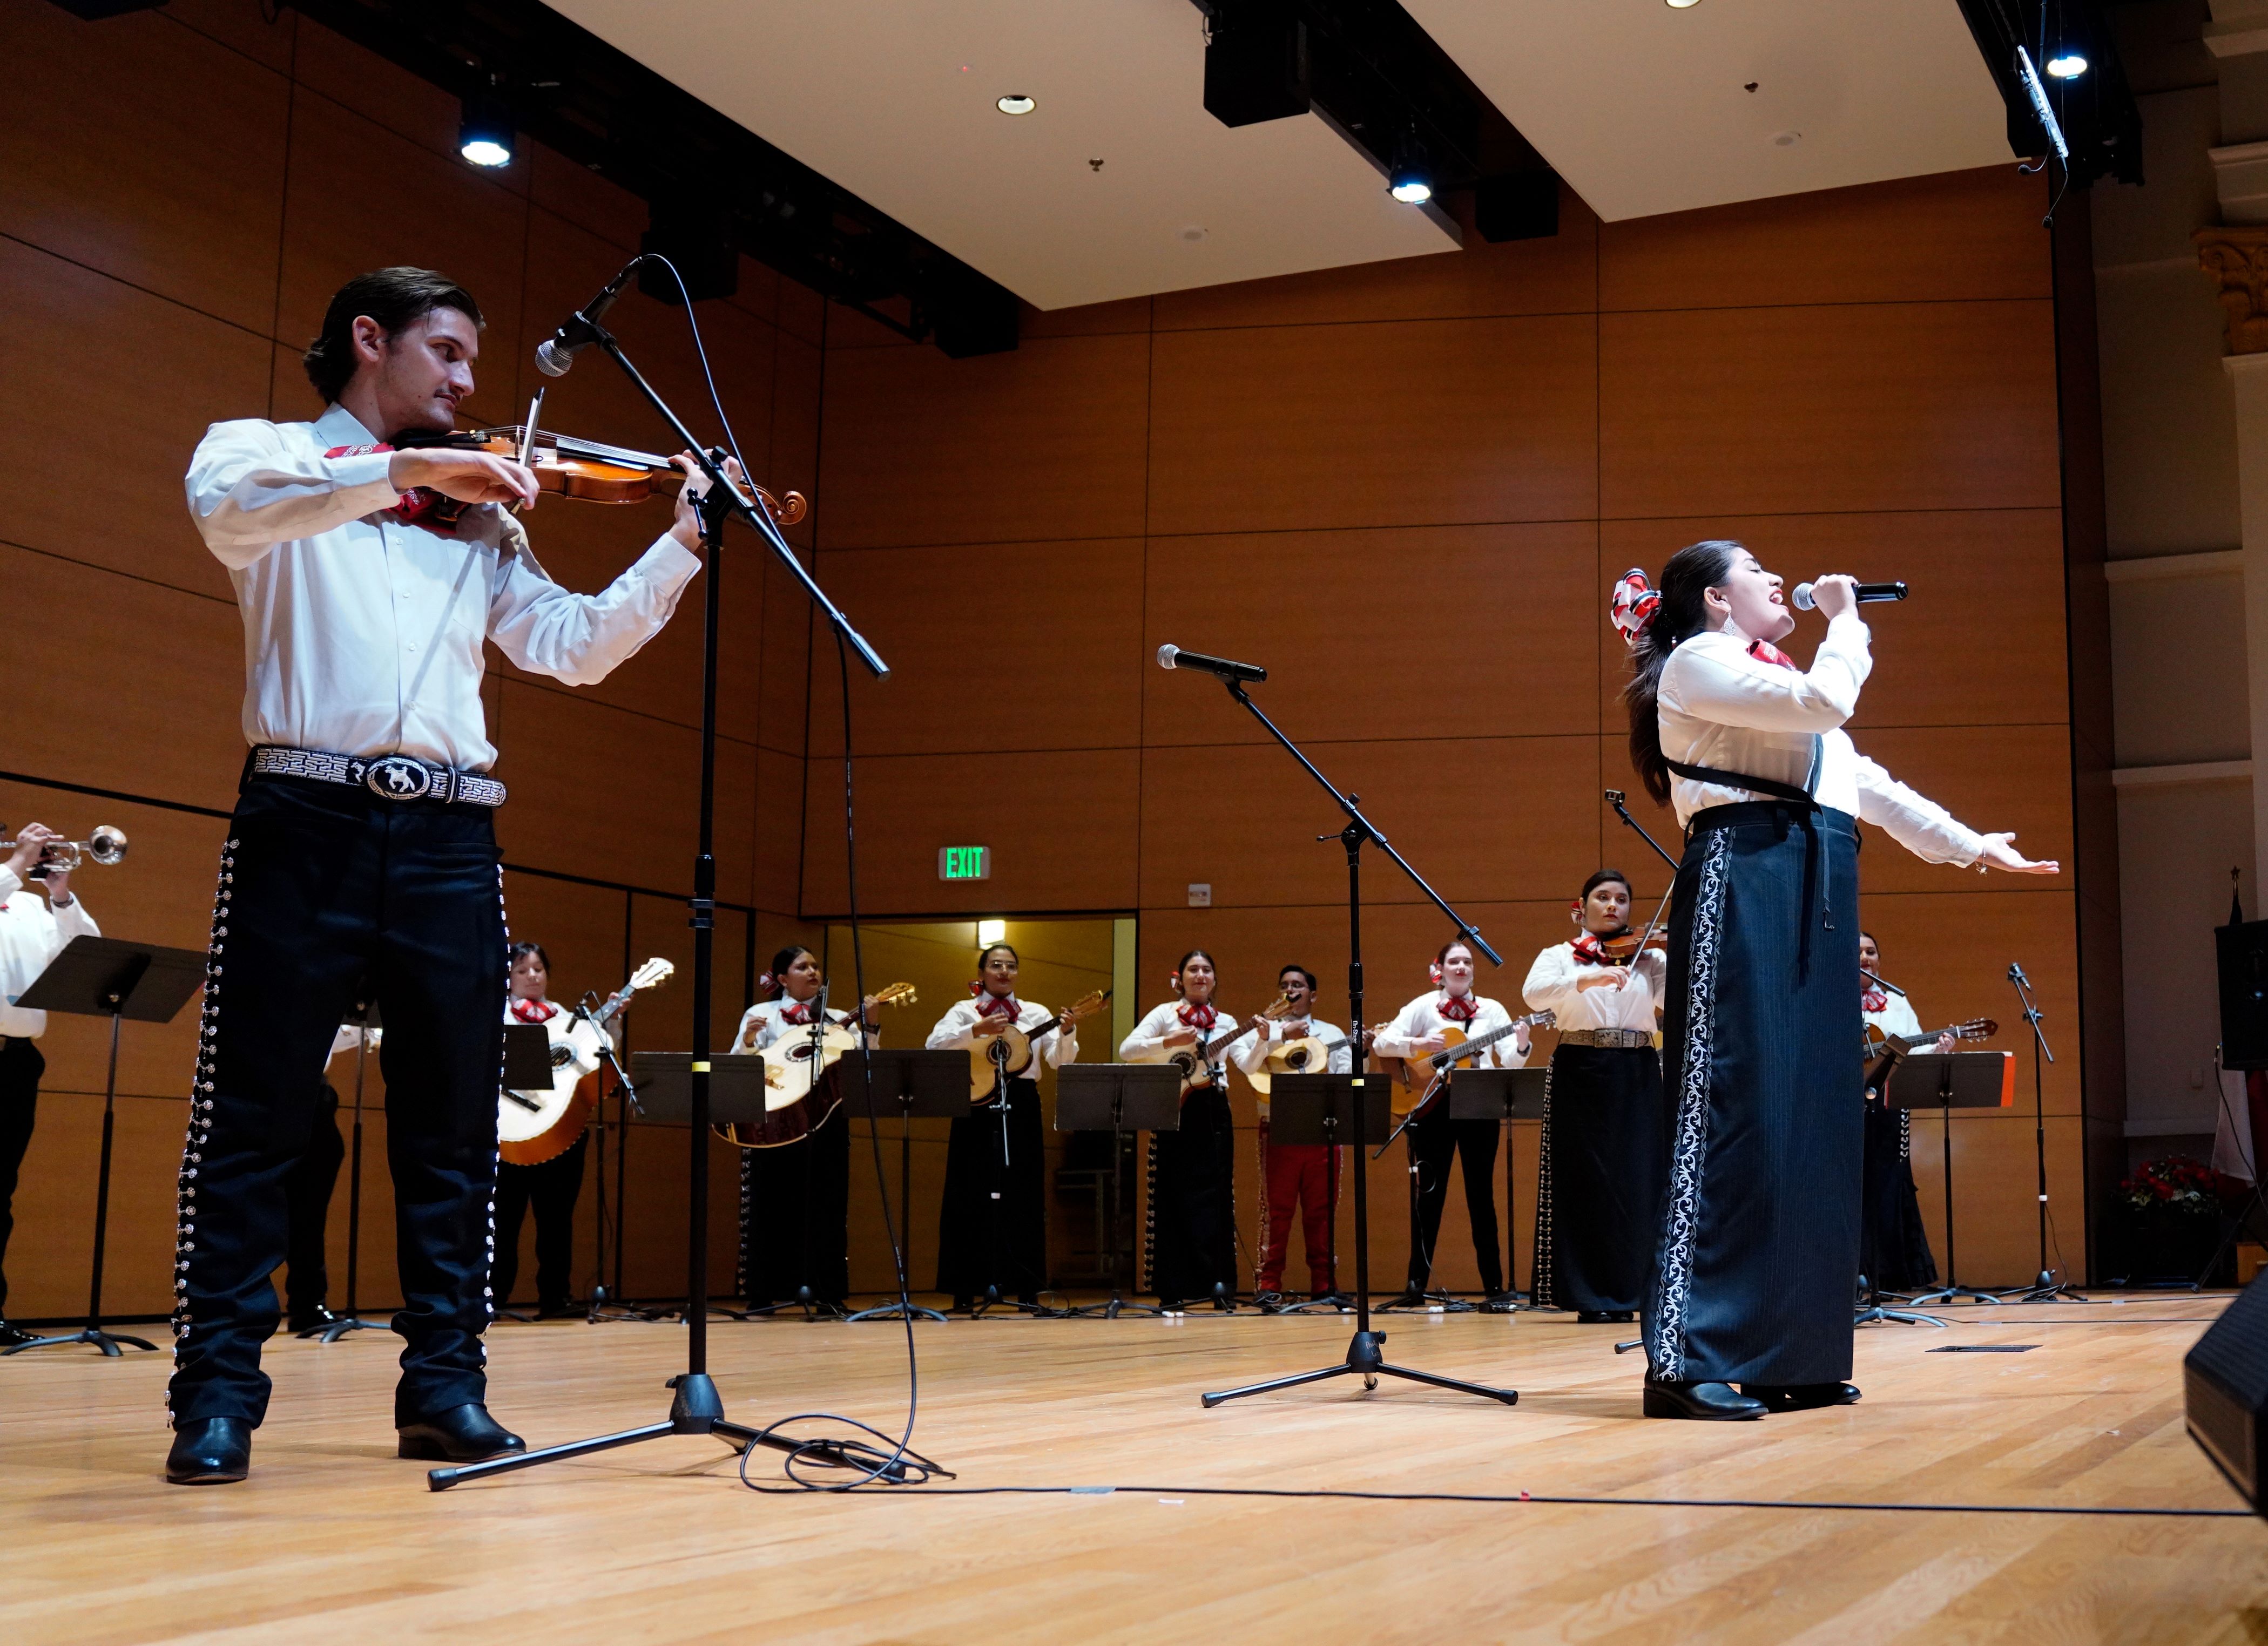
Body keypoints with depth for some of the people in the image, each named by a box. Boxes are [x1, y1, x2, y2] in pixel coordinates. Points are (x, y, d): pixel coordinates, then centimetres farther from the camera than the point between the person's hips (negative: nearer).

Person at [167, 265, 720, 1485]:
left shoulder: (479, 520, 22)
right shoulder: (261, 453, 10)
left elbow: (573, 647, 14)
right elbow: (227, 509, -15)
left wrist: (683, 543, 6)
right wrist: (405, 469, -23)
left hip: (449, 837, 4)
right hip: (308, 818, -4)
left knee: (452, 1128, 4)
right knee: (252, 1114, -3)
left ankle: (444, 1385, 11)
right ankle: (217, 1393, 3)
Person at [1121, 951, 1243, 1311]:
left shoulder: (1225, 1022, 14)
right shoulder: (1166, 1014, 3)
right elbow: (1126, 1050, -8)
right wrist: (1170, 1042, -20)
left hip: (1214, 1112, 3)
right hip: (1174, 1110, -3)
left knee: (1216, 1199, 1)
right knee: (1174, 1200, -1)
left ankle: (1221, 1287, 5)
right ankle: (1172, 1291, 3)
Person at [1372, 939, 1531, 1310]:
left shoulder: (1492, 1010, 7)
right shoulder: (1423, 1007, 4)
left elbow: (1511, 1062, -2)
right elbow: (1381, 1043, -3)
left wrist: (1521, 1046, -23)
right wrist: (1419, 1045, -17)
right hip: (1433, 1107, -1)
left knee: (1481, 1195, 1)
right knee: (1430, 1195, 3)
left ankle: (1495, 1288, 3)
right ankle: (1417, 1283, 12)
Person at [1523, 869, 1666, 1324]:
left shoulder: (1648, 958, 12)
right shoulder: (1559, 956, 7)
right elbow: (1534, 994, -14)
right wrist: (1588, 979, -28)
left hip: (1637, 1077, 2)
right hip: (1581, 1076, -2)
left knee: (1639, 1182, -1)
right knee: (1587, 1182, 0)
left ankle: (1631, 1290, 5)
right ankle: (1591, 1296, 4)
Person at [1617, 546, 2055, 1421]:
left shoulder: (1777, 690, 27)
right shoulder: (1698, 662, 0)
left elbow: (1866, 781, 31)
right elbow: (1826, 699, -14)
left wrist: (1967, 845, 31)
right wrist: (1845, 618, 2)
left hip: (1808, 899, 10)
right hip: (1746, 884, -9)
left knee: (1810, 1117, 5)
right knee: (1736, 1109, -16)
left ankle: (1790, 1354, 8)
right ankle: (1687, 1359, -18)